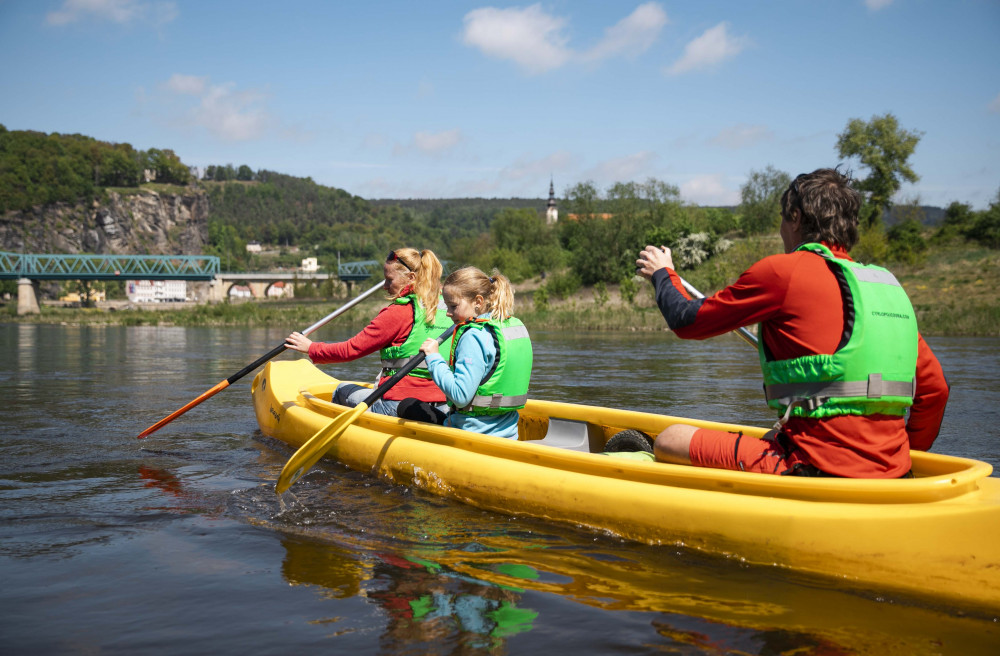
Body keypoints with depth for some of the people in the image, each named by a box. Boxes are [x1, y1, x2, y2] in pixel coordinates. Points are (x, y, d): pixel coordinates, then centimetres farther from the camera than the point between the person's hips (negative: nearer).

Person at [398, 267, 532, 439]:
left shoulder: (474, 336, -21)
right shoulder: (518, 326, 5)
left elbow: (461, 396, -27)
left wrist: (434, 357, -18)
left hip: (474, 434, -9)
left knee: (407, 407, 12)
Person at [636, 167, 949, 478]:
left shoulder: (783, 271, -6)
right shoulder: (889, 286, 12)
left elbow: (688, 320, 4)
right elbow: (934, 388, 15)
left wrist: (663, 274, 25)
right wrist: (905, 454, 30)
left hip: (816, 469, -7)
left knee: (670, 440, 3)